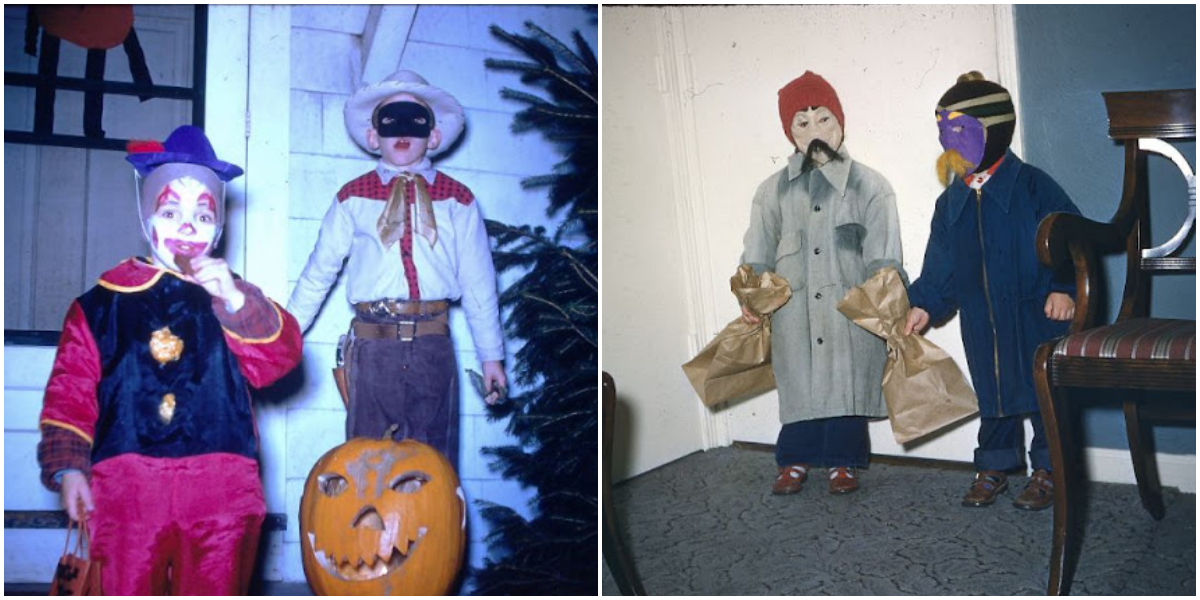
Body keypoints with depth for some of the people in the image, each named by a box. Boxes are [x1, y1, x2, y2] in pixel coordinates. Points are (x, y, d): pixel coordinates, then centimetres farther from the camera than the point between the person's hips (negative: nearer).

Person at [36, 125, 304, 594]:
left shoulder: (235, 300, 14)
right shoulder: (103, 302, 10)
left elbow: (278, 360, -4)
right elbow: (70, 392, 8)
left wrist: (235, 301, -15)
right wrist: (67, 467, -2)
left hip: (221, 490, 1)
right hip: (126, 487, -1)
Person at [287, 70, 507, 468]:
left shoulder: (456, 199, 7)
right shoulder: (353, 197, 7)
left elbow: (478, 281, 8)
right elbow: (319, 272, 10)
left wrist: (490, 355, 9)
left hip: (433, 345, 0)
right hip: (373, 344, 0)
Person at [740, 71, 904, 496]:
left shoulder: (869, 186, 3)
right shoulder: (773, 191, 8)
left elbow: (884, 259, 0)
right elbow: (757, 254, 10)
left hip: (850, 308, -1)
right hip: (794, 313, 1)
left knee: (847, 381, 3)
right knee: (798, 383, 4)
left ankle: (842, 461, 20)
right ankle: (795, 460, 21)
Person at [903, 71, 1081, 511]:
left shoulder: (1033, 187, -8)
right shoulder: (951, 202, 7)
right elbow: (941, 264, 10)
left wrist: (1065, 289, -19)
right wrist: (925, 304, 1)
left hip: (1036, 314, -4)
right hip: (982, 322, 5)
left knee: (1043, 390, 5)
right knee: (992, 393, 13)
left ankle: (1047, 469, 19)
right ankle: (993, 467, 25)